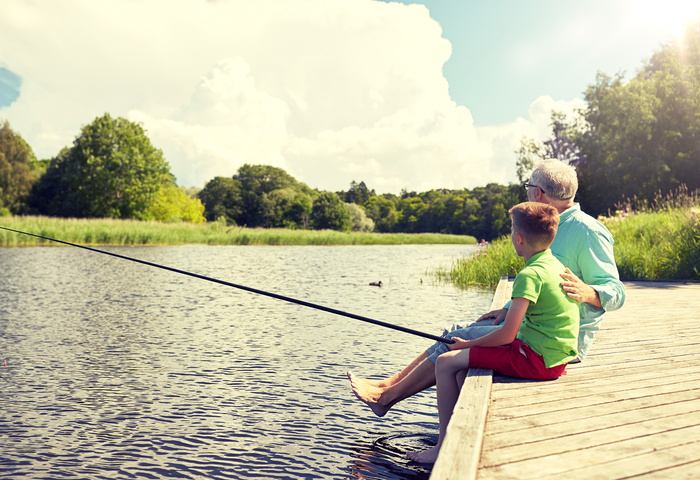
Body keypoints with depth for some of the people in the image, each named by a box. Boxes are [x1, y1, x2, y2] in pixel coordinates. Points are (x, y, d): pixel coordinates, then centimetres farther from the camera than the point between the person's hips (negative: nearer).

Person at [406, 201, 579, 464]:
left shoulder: (530, 275, -20)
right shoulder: (555, 264, 9)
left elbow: (506, 336, -21)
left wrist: (467, 344, -7)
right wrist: (506, 311, 19)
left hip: (534, 358, -10)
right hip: (553, 356, 10)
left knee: (445, 362, -7)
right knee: (464, 364, 20)